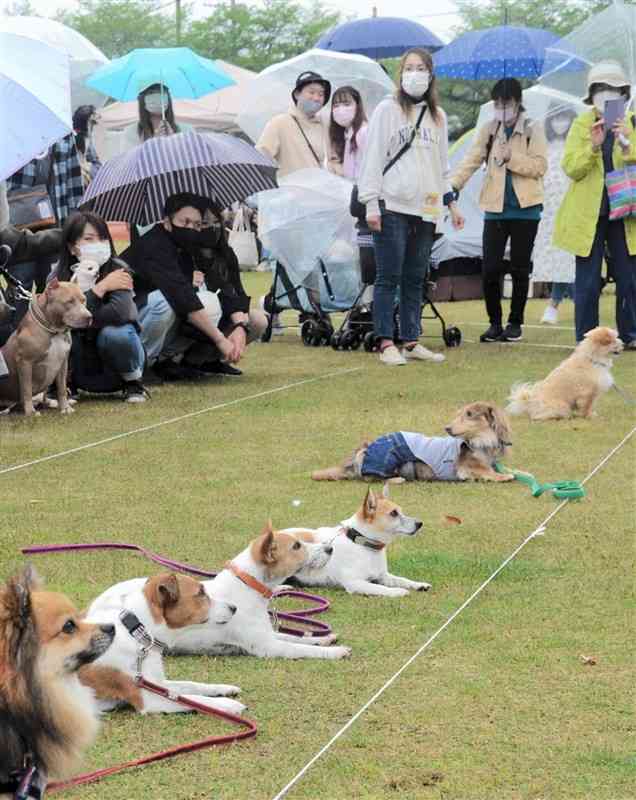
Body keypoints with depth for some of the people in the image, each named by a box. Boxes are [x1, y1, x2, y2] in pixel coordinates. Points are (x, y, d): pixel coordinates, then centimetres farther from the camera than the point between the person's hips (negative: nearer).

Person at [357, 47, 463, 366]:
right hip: (392, 207, -5)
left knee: (415, 279, 7)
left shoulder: (437, 116, 16)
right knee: (388, 277, -4)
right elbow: (373, 158, -4)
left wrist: (451, 203, 17)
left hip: (426, 209, 5)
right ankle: (386, 343, -3)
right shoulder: (387, 110, 0)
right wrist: (371, 204, -11)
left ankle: (410, 341, 12)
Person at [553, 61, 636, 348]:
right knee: (587, 281, 0)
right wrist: (593, 146, -19)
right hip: (588, 214, -1)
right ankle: (586, 341, 6)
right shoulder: (581, 125, 4)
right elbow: (571, 168, -5)